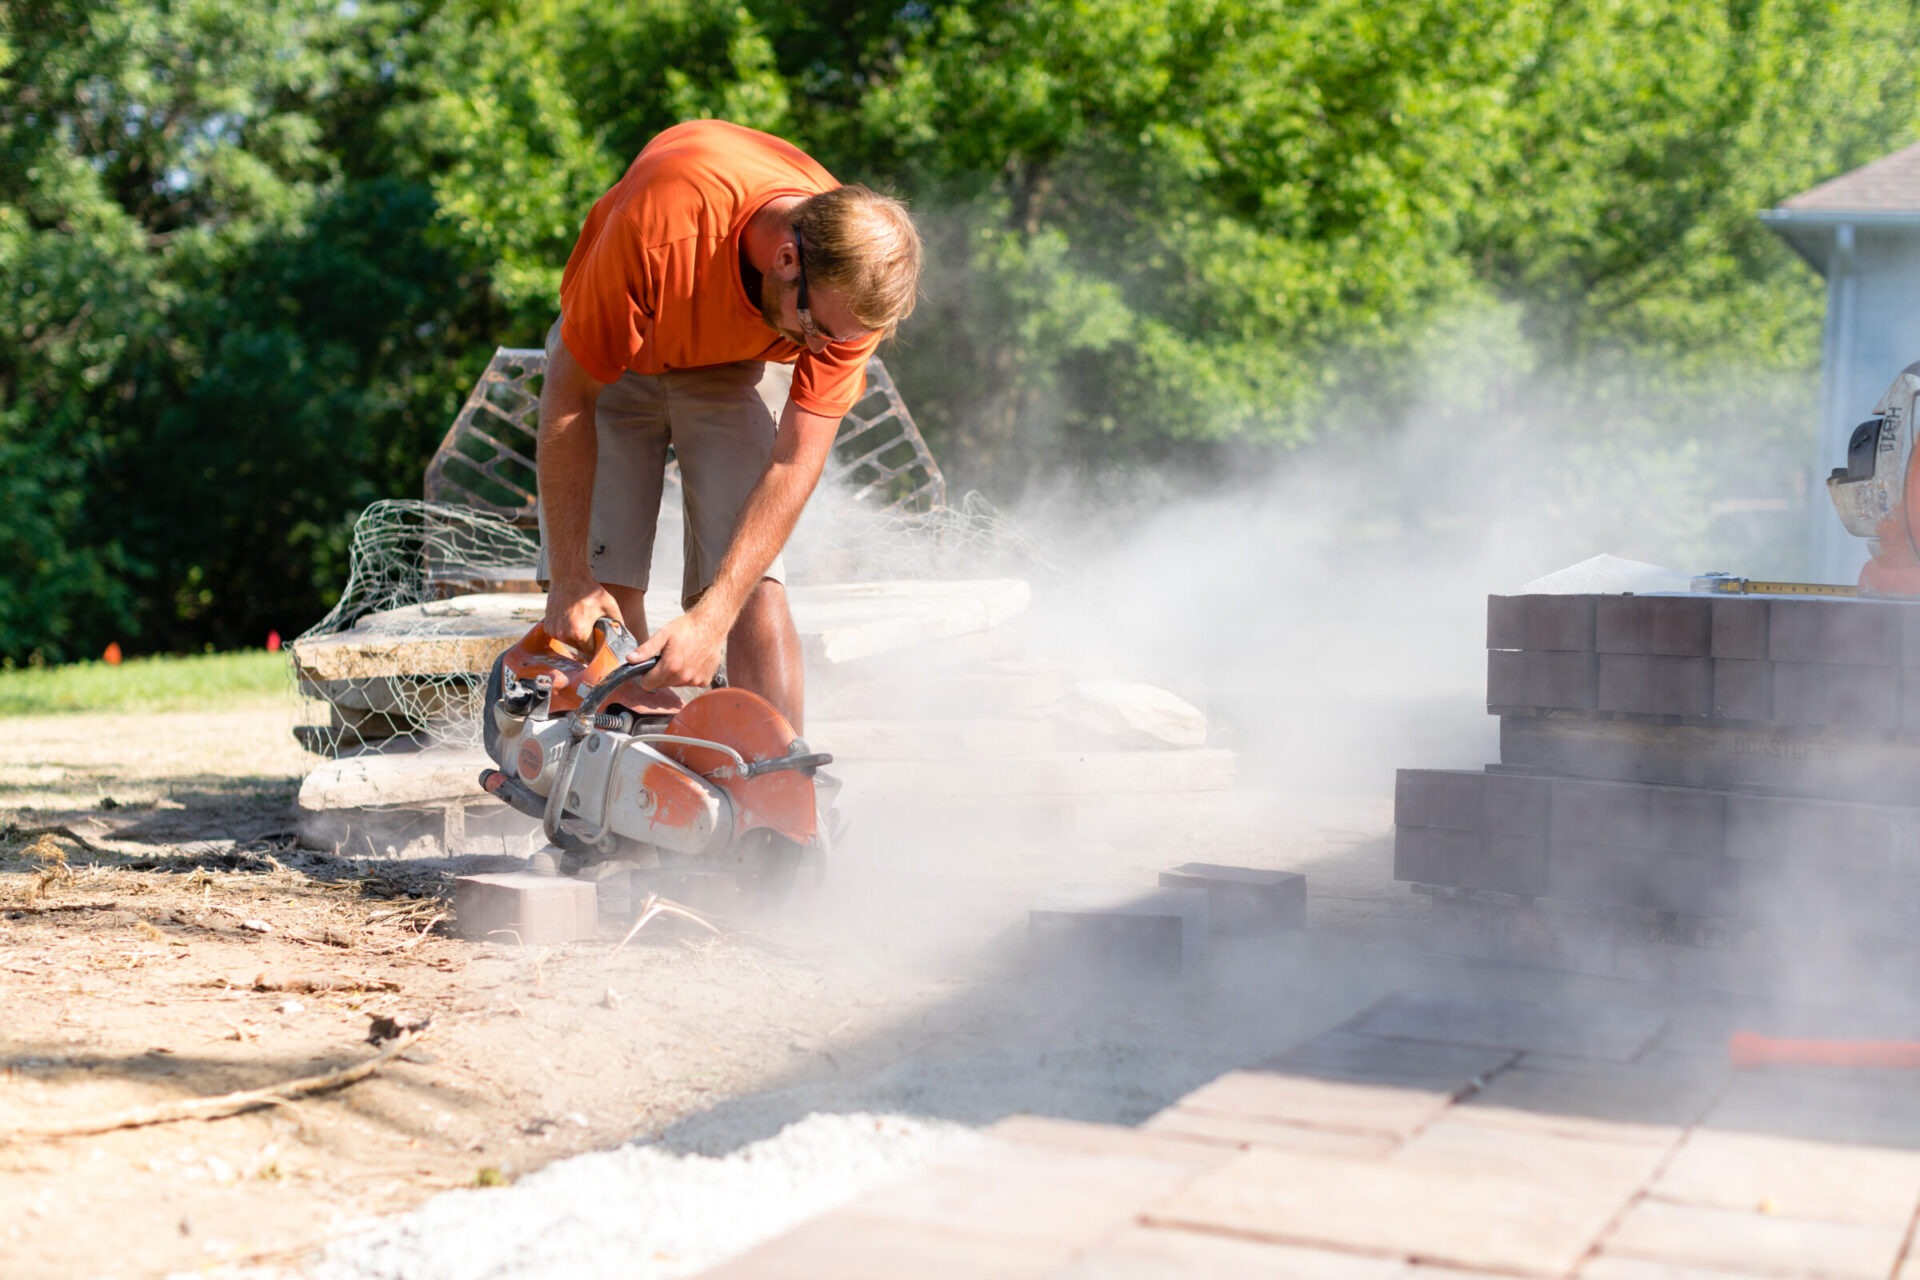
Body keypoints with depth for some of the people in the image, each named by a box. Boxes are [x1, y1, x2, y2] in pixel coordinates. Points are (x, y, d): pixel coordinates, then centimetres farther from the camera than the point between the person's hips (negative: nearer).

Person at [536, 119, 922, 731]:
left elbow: (795, 464, -28)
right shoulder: (659, 227, -40)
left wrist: (710, 619, -35)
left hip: (740, 365, 1)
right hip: (612, 350, -1)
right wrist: (569, 579, -26)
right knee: (602, 586, -12)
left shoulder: (856, 280, -32)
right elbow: (570, 396, -28)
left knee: (755, 589, -15)